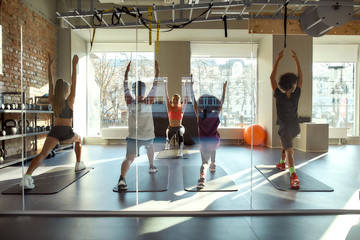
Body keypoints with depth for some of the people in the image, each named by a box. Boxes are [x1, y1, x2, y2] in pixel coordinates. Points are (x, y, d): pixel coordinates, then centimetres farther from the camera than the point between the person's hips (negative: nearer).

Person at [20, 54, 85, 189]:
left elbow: (50, 83, 10)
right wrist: (74, 65, -8)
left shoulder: (52, 101, 4)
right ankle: (79, 164, 34)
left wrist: (50, 66, 14)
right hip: (67, 133, -2)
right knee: (78, 139, 31)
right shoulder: (70, 101, -5)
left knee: (43, 154, -10)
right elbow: (74, 83, -7)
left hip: (54, 131, 2)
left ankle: (27, 176, -33)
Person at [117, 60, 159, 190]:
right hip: (148, 136, 1)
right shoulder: (148, 102, -7)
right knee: (150, 145, 34)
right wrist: (157, 71, 12)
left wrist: (127, 71, 19)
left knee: (129, 158, -6)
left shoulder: (129, 102, -4)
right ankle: (151, 166, 44)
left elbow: (125, 86, 10)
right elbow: (154, 86, 3)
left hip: (133, 137, -1)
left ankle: (122, 178, -31)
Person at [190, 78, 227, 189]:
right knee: (213, 148, 38)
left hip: (203, 142, -1)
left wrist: (191, 86, 10)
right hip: (215, 141, 1)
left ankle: (202, 177, -29)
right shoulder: (216, 114, -3)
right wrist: (224, 88, 19)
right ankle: (213, 165, 43)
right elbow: (222, 102, 9)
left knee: (205, 162, -1)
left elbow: (193, 100, 3)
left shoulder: (199, 115, -3)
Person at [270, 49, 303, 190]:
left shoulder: (279, 97, -18)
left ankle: (293, 175, -32)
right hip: (295, 127, 5)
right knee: (284, 142, 31)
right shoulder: (296, 95, -11)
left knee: (289, 150, -14)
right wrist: (296, 59, 1)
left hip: (285, 128, -4)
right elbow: (300, 77, 0)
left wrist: (278, 60, -10)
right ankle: (282, 163, 44)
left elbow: (272, 78, -12)